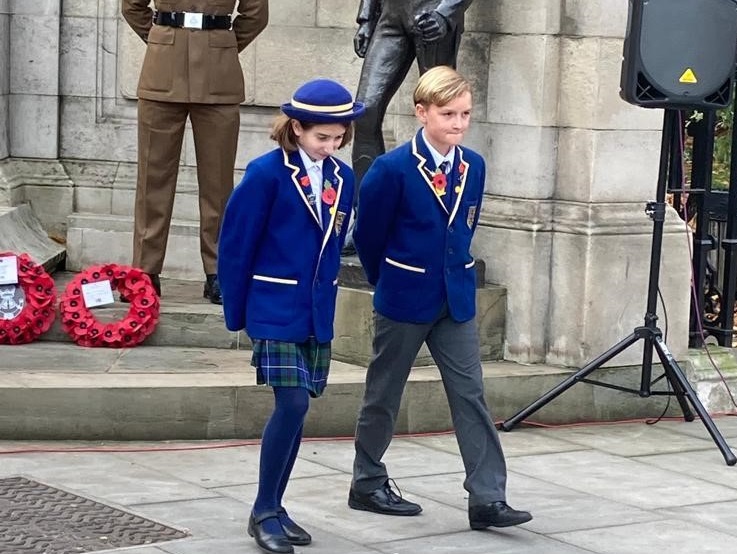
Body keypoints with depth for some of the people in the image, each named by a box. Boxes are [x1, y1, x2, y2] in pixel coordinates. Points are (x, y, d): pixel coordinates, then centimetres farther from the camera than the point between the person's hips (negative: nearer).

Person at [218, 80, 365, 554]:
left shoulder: (343, 179, 5)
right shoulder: (267, 173, -11)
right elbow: (236, 244, -7)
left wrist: (324, 299, 13)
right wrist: (237, 313, -3)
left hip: (318, 314, 6)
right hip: (276, 310, -5)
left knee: (297, 409, 8)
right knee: (292, 404, -12)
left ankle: (274, 507, 19)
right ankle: (264, 512, 0)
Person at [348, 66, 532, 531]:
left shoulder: (474, 167, 0)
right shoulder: (393, 169, -16)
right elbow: (368, 236, -5)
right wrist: (390, 282, 7)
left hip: (456, 298, 4)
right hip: (404, 299, -4)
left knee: (470, 394, -1)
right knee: (384, 394, 10)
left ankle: (488, 498, -1)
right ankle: (368, 484, 25)